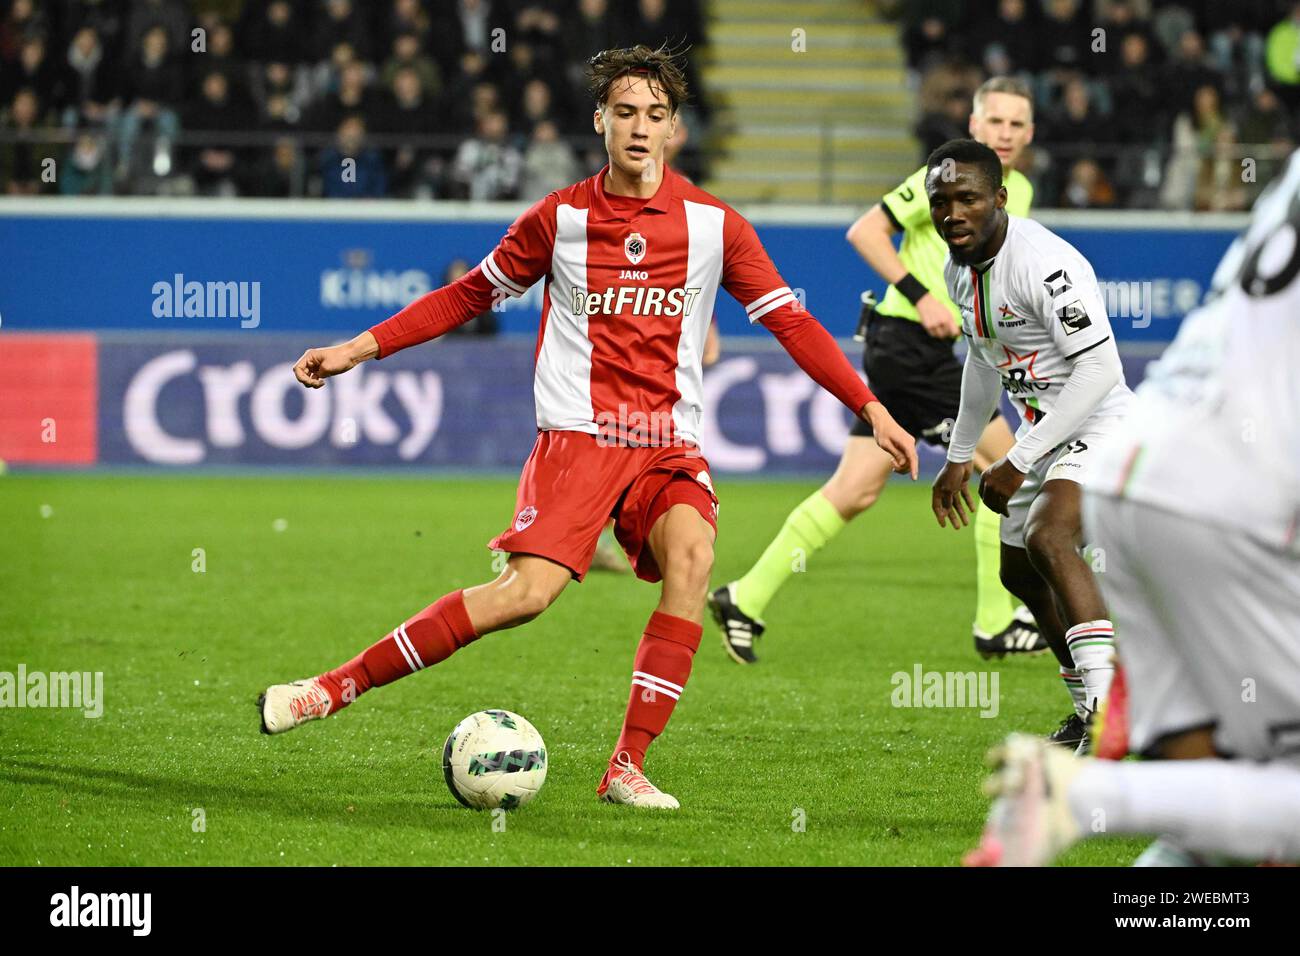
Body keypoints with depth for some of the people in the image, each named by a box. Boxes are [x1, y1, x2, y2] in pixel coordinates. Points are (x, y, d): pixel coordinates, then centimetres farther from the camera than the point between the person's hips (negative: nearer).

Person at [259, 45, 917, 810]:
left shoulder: (713, 224, 4)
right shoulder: (560, 218, 3)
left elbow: (790, 322, 7)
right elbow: (469, 295, 14)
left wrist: (871, 409, 1)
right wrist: (362, 348, 9)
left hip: (670, 445, 2)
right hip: (577, 436, -2)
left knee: (692, 557, -28)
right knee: (527, 591, -21)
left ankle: (627, 769, -22)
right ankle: (332, 690, -13)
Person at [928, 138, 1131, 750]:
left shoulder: (1045, 264, -25)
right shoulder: (959, 269, 5)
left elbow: (1100, 370, -27)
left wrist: (1017, 462, -24)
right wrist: (959, 458, 27)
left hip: (1098, 426, -10)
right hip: (1044, 436, 10)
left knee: (1048, 538, -32)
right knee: (1019, 574, 19)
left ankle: (1111, 715, -40)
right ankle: (1088, 711, 36)